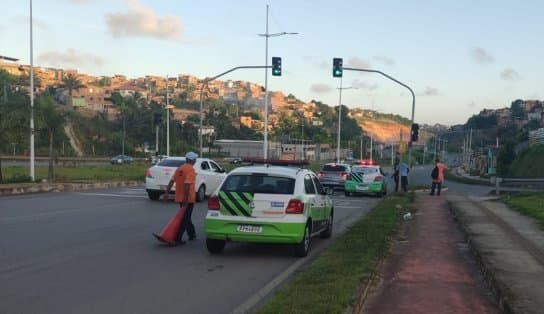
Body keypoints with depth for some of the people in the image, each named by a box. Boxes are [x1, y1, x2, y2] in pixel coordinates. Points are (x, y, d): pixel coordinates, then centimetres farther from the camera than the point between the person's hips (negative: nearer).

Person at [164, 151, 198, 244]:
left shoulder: (179, 168, 9)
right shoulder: (190, 169, -15)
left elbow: (172, 181, 5)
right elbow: (187, 184, -25)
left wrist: (167, 192, 5)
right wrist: (185, 198, -27)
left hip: (180, 198, 8)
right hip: (188, 198, -8)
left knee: (185, 216, 20)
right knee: (185, 218, -2)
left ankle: (192, 234, 32)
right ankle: (178, 238, -6)